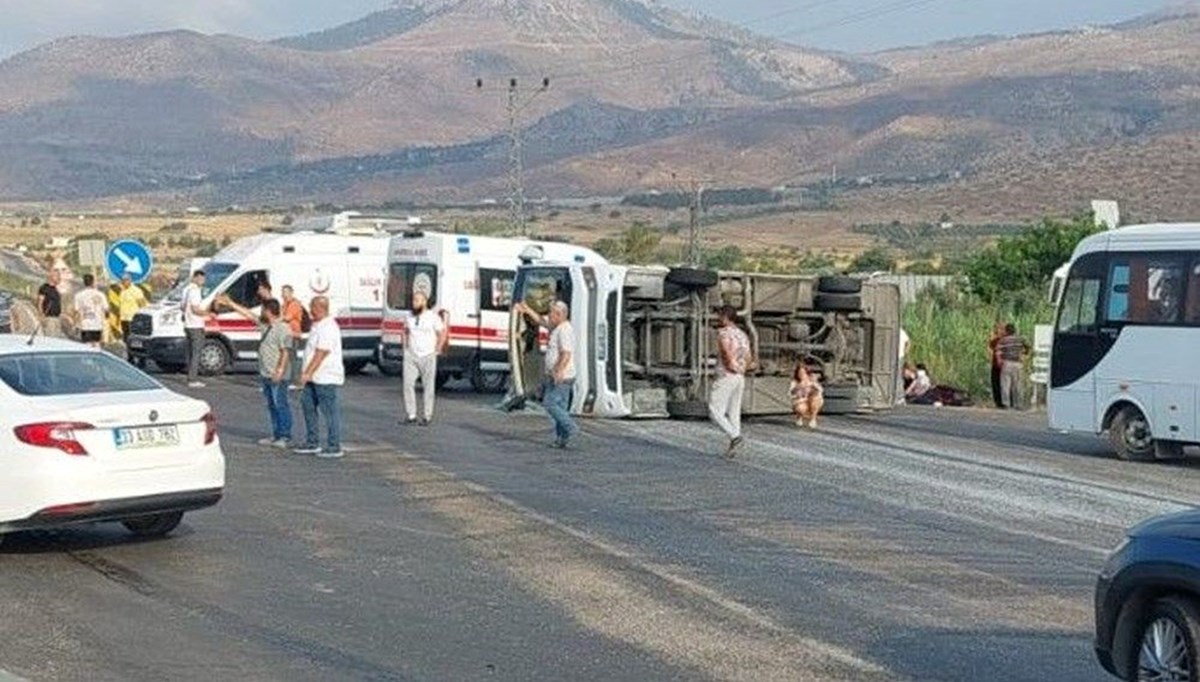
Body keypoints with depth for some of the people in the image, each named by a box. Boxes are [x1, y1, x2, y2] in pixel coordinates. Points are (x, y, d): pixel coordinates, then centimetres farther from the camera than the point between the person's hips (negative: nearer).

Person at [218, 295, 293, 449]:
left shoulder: (283, 329, -15)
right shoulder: (265, 325, 12)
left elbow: (286, 352, -19)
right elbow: (248, 315, 22)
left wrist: (280, 371, -25)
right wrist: (230, 303, 25)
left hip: (277, 377, -10)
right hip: (266, 374, 10)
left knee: (281, 405, -7)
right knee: (272, 406, 13)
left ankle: (286, 437, -5)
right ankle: (276, 435, 19)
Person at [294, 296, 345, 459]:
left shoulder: (328, 328, -19)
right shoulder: (317, 325, 14)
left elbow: (320, 354, -24)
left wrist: (308, 373, -23)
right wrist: (306, 374, 20)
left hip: (327, 378, -11)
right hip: (314, 378, 11)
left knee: (330, 413, -5)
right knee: (308, 406, 14)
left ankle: (334, 448, 0)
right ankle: (312, 443, 22)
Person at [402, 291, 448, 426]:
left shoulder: (433, 317, -7)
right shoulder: (411, 317, 8)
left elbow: (443, 334, -3)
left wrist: (437, 350, -5)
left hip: (427, 357, -4)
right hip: (411, 356, 4)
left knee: (428, 387, 2)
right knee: (408, 384, -2)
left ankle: (427, 416, 10)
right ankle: (411, 416, 4)